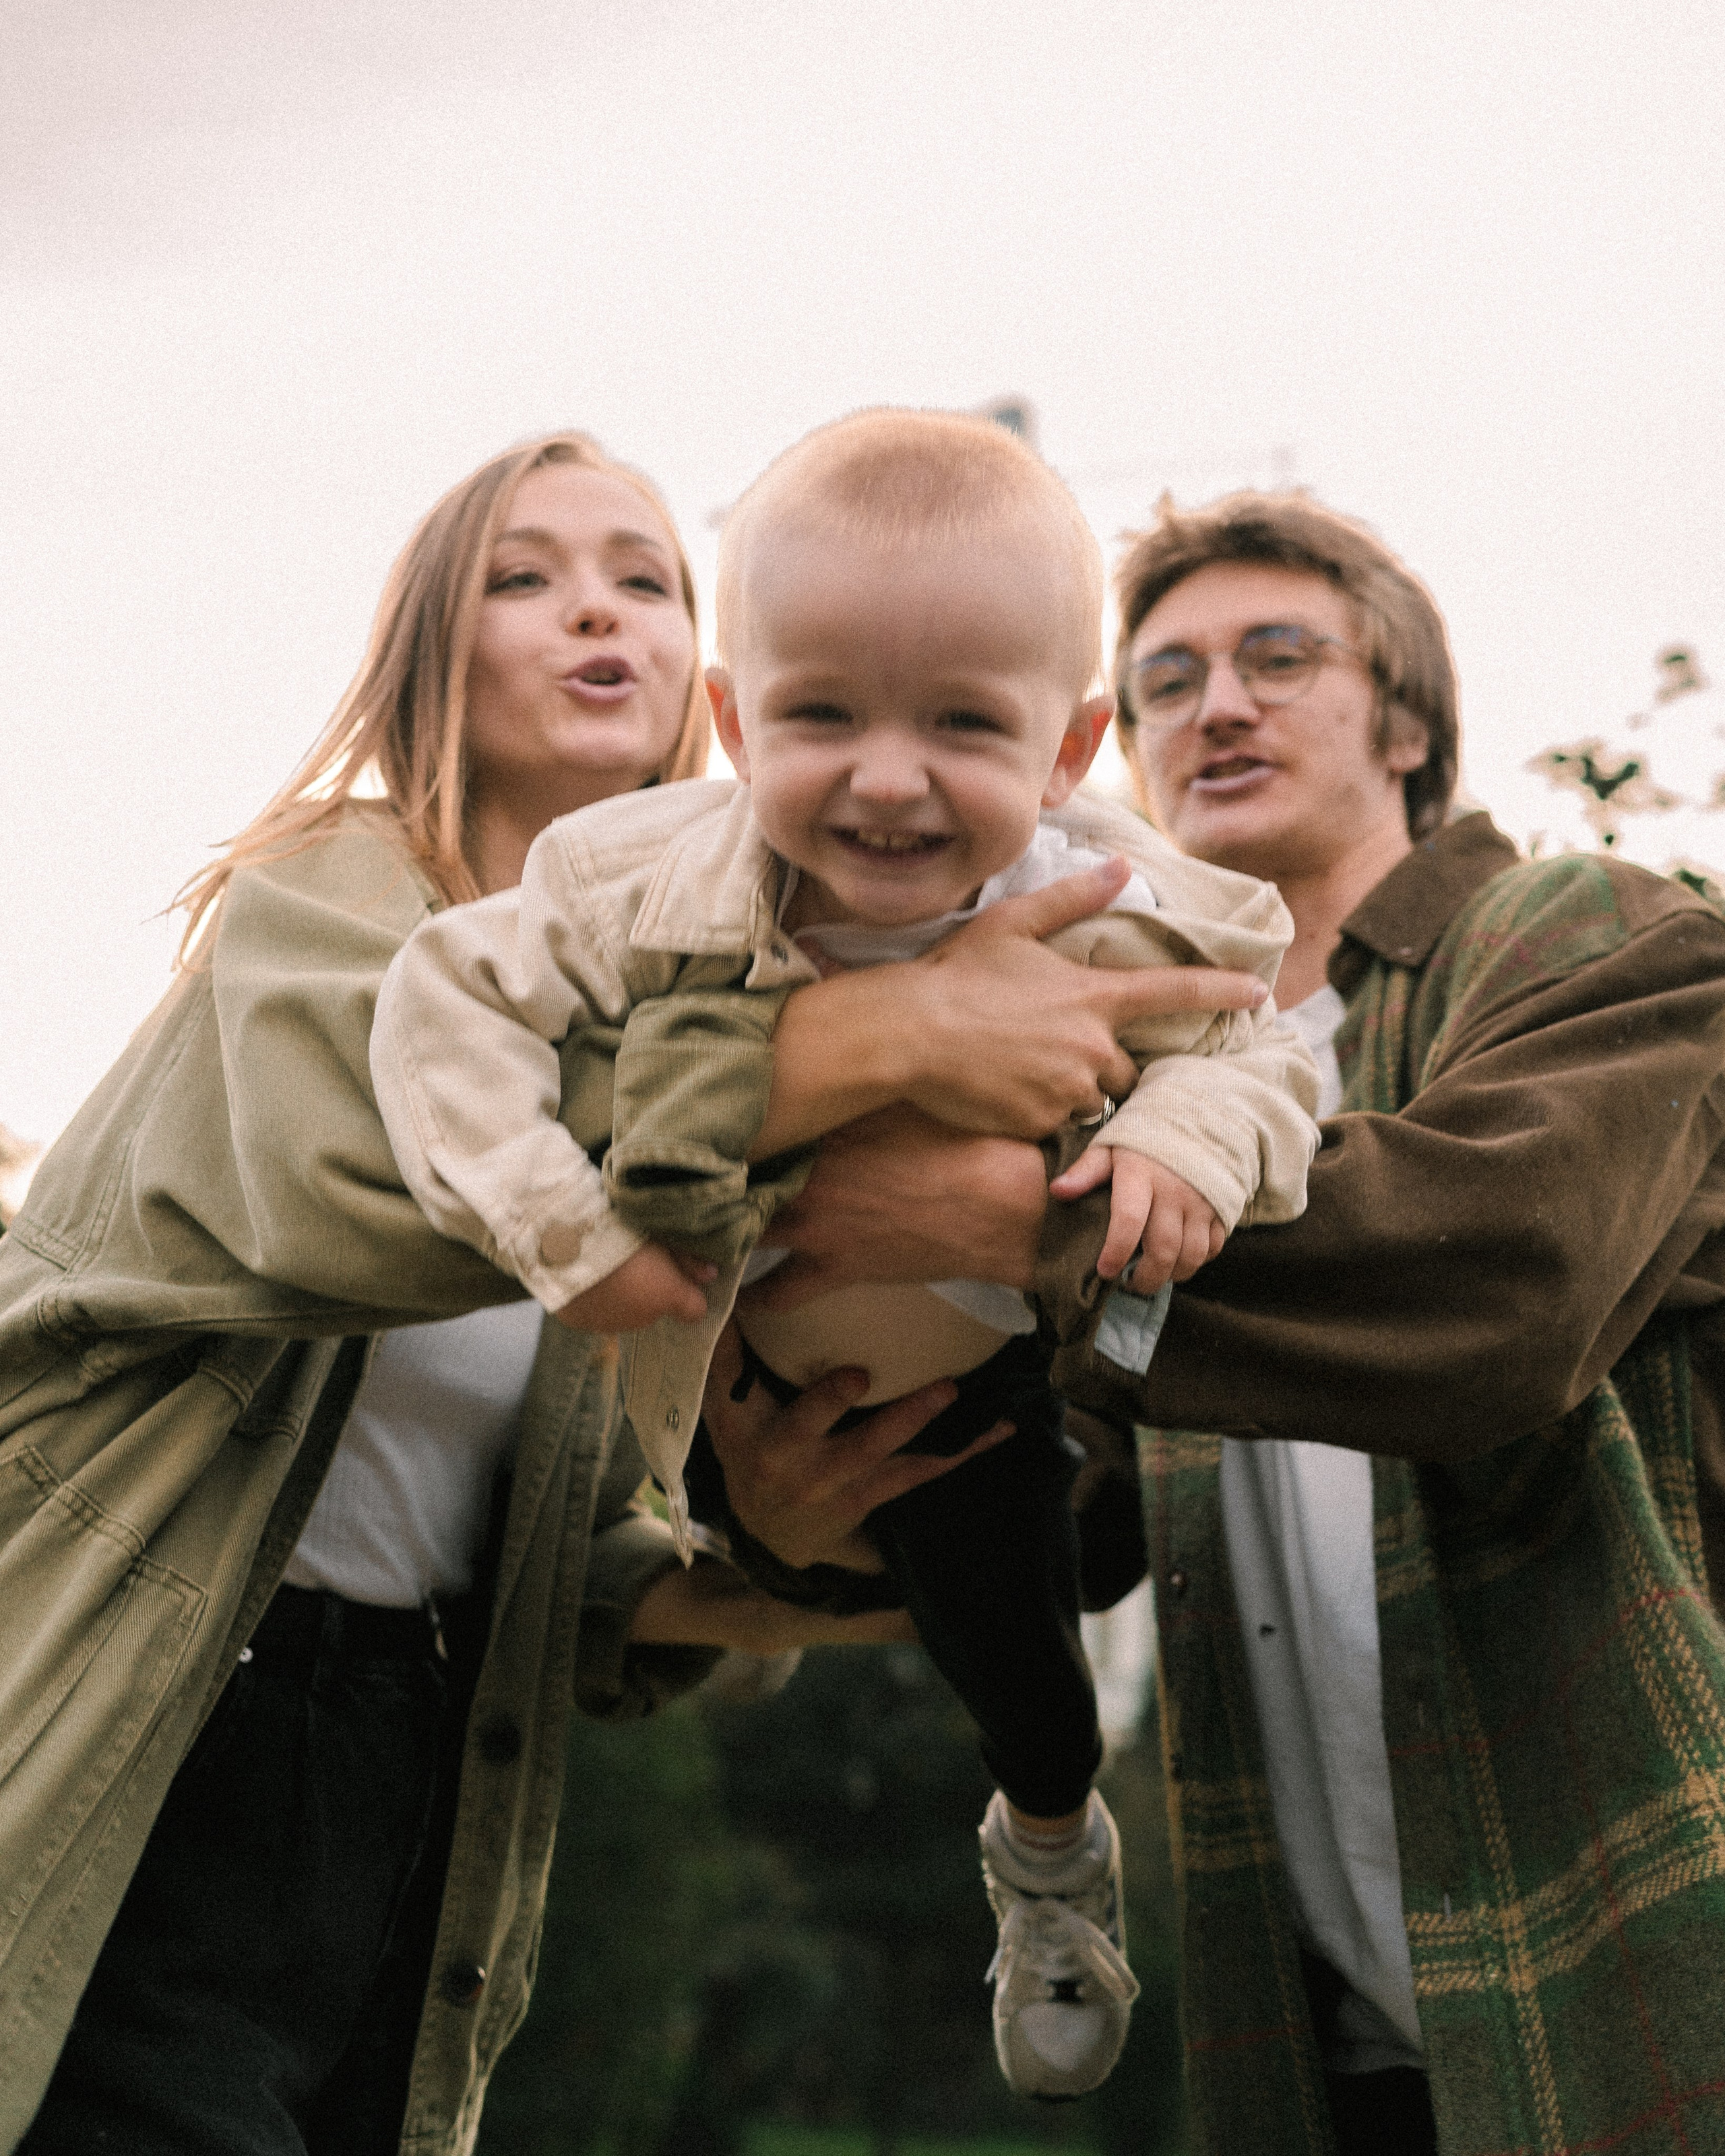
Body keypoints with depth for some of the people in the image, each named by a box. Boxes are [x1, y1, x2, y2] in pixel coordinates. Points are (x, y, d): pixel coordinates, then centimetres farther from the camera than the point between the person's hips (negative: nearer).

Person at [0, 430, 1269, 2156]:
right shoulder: (332, 888, -3)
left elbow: (554, 1550, 14)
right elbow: (350, 1176, -29)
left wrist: (740, 1595, -9)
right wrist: (885, 1032, -33)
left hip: (404, 1806, 6)